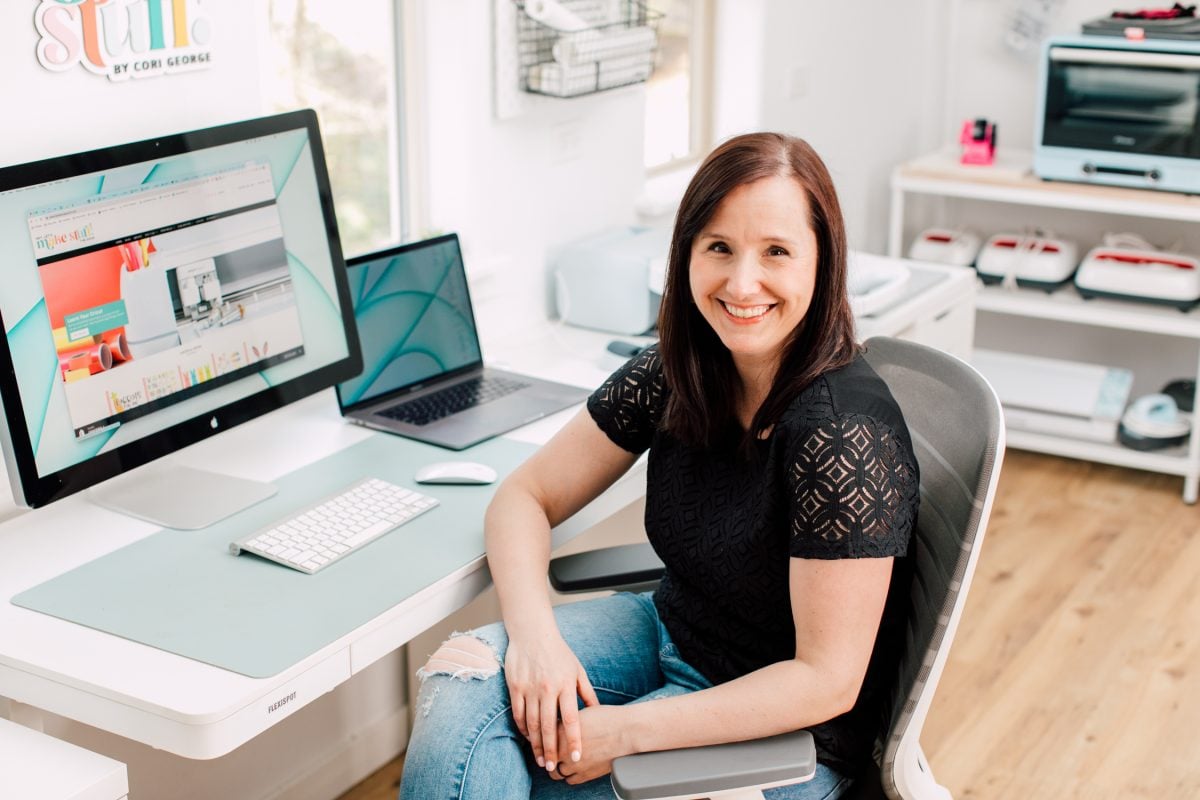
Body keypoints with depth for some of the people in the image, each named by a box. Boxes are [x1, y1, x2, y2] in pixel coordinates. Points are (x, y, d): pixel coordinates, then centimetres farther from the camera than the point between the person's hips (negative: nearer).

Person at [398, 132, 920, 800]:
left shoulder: (842, 432, -26)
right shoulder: (673, 375, -7)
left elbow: (828, 680, -24)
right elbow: (525, 497, 1)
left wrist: (626, 731, -24)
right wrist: (534, 632, -19)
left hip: (791, 732, -6)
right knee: (462, 681, -19)